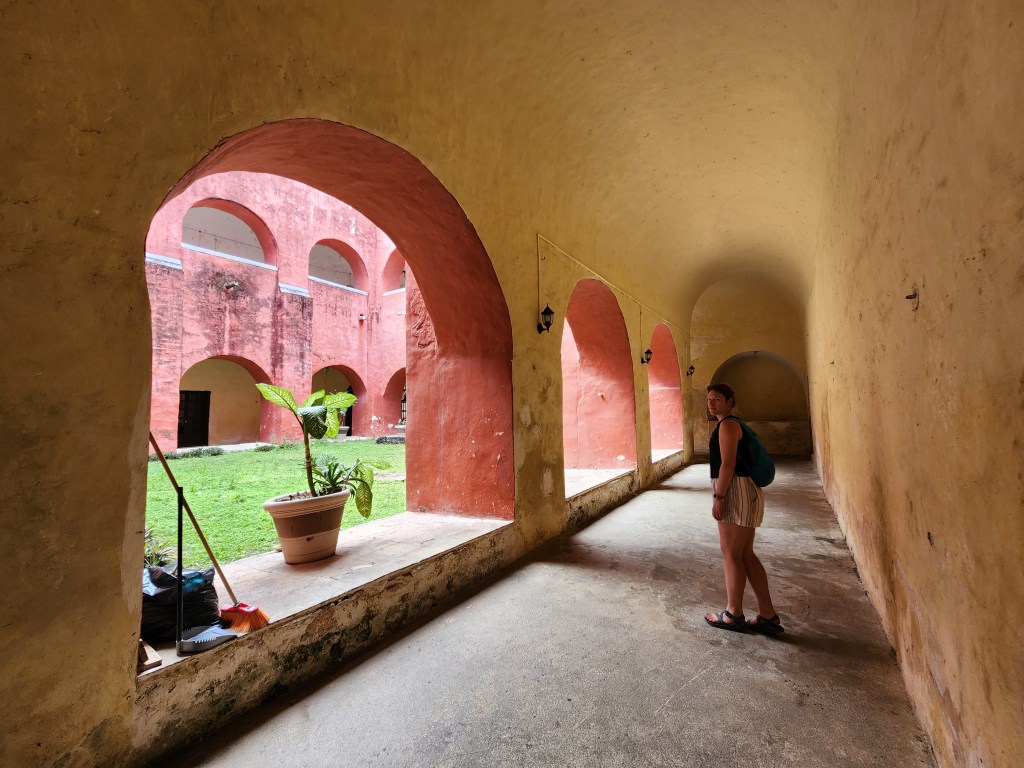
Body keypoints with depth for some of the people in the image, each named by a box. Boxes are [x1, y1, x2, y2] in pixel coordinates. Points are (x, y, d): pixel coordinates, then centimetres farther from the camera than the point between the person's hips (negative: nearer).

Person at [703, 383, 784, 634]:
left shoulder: (728, 425, -13)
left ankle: (733, 614, 15)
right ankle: (768, 616, 21)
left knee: (731, 554, 1)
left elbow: (727, 465, -19)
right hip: (743, 492, 10)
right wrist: (721, 494, 24)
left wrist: (718, 496, -18)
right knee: (745, 555, 14)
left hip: (736, 491, -10)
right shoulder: (731, 424, 18)